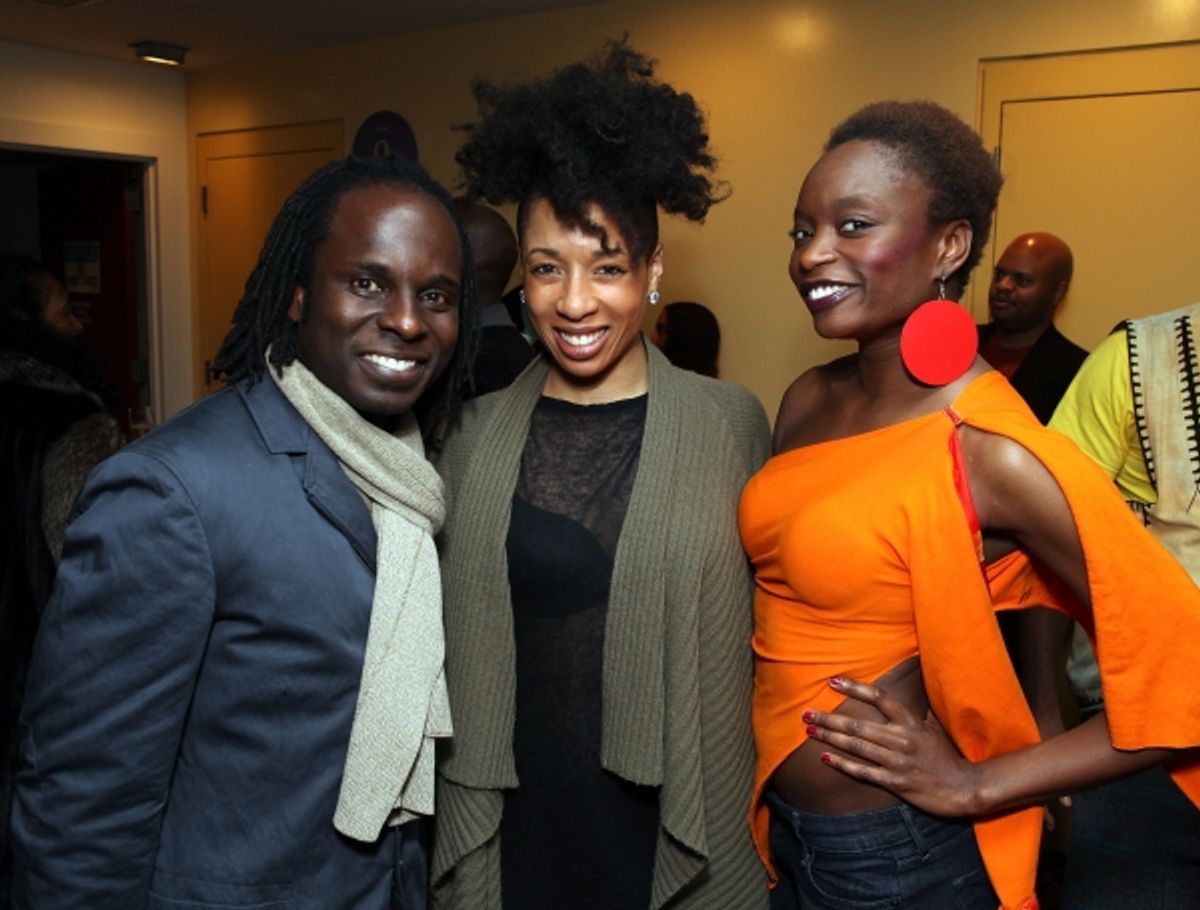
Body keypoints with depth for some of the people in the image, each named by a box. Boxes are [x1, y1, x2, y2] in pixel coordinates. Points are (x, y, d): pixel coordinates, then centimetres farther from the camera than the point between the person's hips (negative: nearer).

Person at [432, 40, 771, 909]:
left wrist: (764, 811, 2)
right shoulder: (476, 431, -2)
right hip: (506, 836, 2)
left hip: (681, 835, -1)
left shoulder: (733, 424, -7)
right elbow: (451, 637, 5)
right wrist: (452, 829, 8)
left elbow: (766, 624, 1)